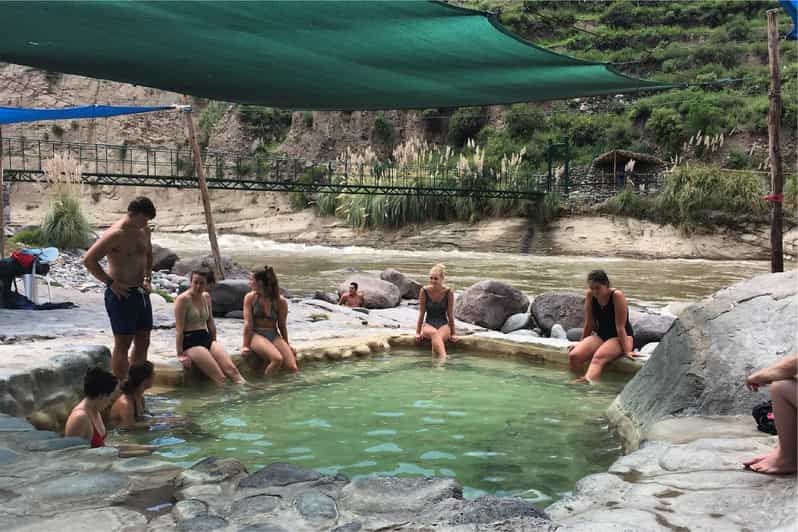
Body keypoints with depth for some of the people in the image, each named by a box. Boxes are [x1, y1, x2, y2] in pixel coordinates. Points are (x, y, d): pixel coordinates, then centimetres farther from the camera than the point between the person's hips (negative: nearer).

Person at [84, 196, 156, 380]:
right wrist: (111, 283, -18)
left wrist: (147, 278, 12)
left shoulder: (144, 231, 8)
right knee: (123, 344, -3)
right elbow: (89, 259, -20)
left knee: (143, 342, 12)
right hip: (121, 294, -8)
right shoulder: (116, 234, -17)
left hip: (141, 293, 8)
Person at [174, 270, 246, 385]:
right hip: (190, 341, -6)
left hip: (207, 338, 6)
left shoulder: (206, 297, 12)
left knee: (231, 369, -17)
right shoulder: (183, 299, -9)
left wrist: (214, 342, 20)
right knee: (220, 377, -20)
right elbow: (179, 329, -11)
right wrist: (180, 354, -14)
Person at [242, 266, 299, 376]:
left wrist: (286, 345, 15)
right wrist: (246, 345, -10)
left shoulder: (281, 301, 1)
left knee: (293, 367, -20)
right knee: (277, 359, -32)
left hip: (274, 335, 2)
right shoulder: (250, 298, 0)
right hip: (256, 335, -2)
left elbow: (282, 325, 10)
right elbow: (248, 323, -5)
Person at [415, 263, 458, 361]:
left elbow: (450, 314, 2)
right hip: (428, 324, 0)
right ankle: (443, 358, -57)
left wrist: (453, 333, 5)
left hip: (444, 324, 0)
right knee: (434, 333, -38)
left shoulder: (448, 292, -6)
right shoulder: (424, 291, -5)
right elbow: (422, 313, 3)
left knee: (439, 337, -36)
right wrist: (418, 332, 5)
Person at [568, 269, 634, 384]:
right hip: (600, 335, 6)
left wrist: (627, 351, -19)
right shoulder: (590, 295, -2)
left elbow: (620, 327, -18)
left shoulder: (617, 296, -18)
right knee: (573, 356, -21)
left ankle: (588, 382, -61)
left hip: (621, 337, -6)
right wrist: (581, 344, 11)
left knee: (598, 357, -38)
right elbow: (589, 324, 7)